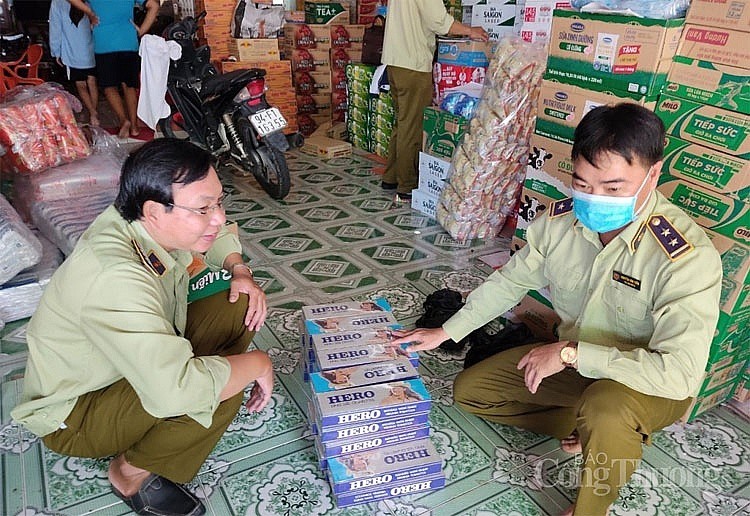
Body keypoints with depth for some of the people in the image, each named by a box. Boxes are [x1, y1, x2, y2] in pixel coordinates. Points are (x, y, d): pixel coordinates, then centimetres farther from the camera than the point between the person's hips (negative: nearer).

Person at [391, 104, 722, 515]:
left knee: (605, 411, -40)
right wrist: (446, 332, 1)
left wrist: (570, 353, -31)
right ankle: (589, 428, 8)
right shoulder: (560, 219, -15)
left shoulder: (689, 257, -31)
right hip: (570, 359, 6)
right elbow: (511, 281, 0)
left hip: (649, 383, -5)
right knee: (468, 390, 4)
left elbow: (679, 372, -36)